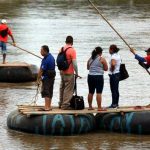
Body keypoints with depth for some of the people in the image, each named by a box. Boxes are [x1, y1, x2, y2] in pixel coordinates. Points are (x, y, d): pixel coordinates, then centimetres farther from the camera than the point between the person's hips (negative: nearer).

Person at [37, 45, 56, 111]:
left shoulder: (46, 60, -22)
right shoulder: (51, 57, 9)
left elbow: (41, 70, -18)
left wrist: (38, 79, -9)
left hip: (47, 78, -10)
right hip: (52, 76, 10)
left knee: (45, 92, -7)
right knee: (50, 92, 13)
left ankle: (47, 107, -9)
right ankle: (49, 106, 19)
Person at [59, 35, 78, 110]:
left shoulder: (62, 49, 7)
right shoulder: (72, 50, -15)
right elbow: (74, 63, -18)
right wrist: (76, 73, -8)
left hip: (62, 72, 7)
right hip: (69, 73, -7)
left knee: (62, 88, 17)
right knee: (68, 90, -2)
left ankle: (61, 104, 23)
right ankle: (65, 105, -2)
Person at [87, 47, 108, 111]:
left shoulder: (90, 59, 9)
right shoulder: (102, 59, -6)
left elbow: (88, 67, 19)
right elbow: (106, 69, -2)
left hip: (90, 76, 5)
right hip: (98, 77, -5)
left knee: (91, 92, 13)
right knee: (99, 92, -5)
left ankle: (90, 106, 19)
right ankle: (99, 107, -7)